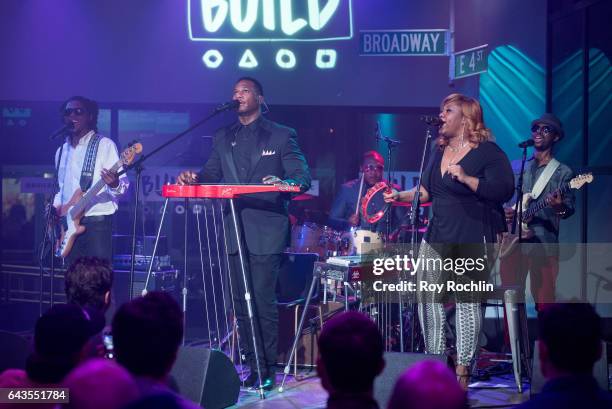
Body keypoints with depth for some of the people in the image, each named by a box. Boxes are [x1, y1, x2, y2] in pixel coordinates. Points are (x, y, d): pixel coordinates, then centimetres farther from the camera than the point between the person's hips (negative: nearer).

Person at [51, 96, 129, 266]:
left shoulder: (104, 145, -3)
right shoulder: (61, 151, 17)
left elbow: (123, 185, -8)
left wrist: (115, 185, -30)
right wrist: (56, 206, 8)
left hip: (96, 222, -6)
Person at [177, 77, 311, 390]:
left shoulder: (281, 136, 3)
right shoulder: (223, 138, 17)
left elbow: (302, 177, -2)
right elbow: (211, 174, 15)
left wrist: (284, 183, -24)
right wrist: (193, 178, -8)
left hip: (266, 231, -5)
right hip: (234, 231, 5)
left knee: (263, 301, -8)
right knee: (241, 302, 5)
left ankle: (267, 369, -1)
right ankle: (253, 366, 13)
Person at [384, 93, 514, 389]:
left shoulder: (488, 152, -8)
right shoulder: (440, 151, 15)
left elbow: (504, 190, -19)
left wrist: (466, 178, -24)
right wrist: (400, 196, 11)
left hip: (474, 240, -7)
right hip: (437, 236, 7)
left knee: (467, 300, 0)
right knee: (428, 298, 4)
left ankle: (462, 368, 6)